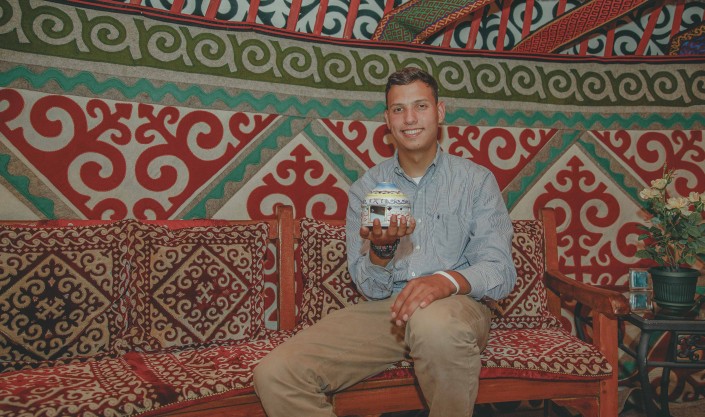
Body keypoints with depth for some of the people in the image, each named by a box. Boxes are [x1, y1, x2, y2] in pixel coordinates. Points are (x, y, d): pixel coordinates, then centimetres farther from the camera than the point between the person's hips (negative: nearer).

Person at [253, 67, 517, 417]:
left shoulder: (476, 180, 3)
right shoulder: (365, 189, 8)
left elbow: (501, 272, -6)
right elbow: (371, 288, 3)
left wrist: (448, 280, -28)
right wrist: (381, 248, -20)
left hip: (457, 306, -1)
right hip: (383, 309, 1)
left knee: (434, 322, -40)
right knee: (274, 375, -20)